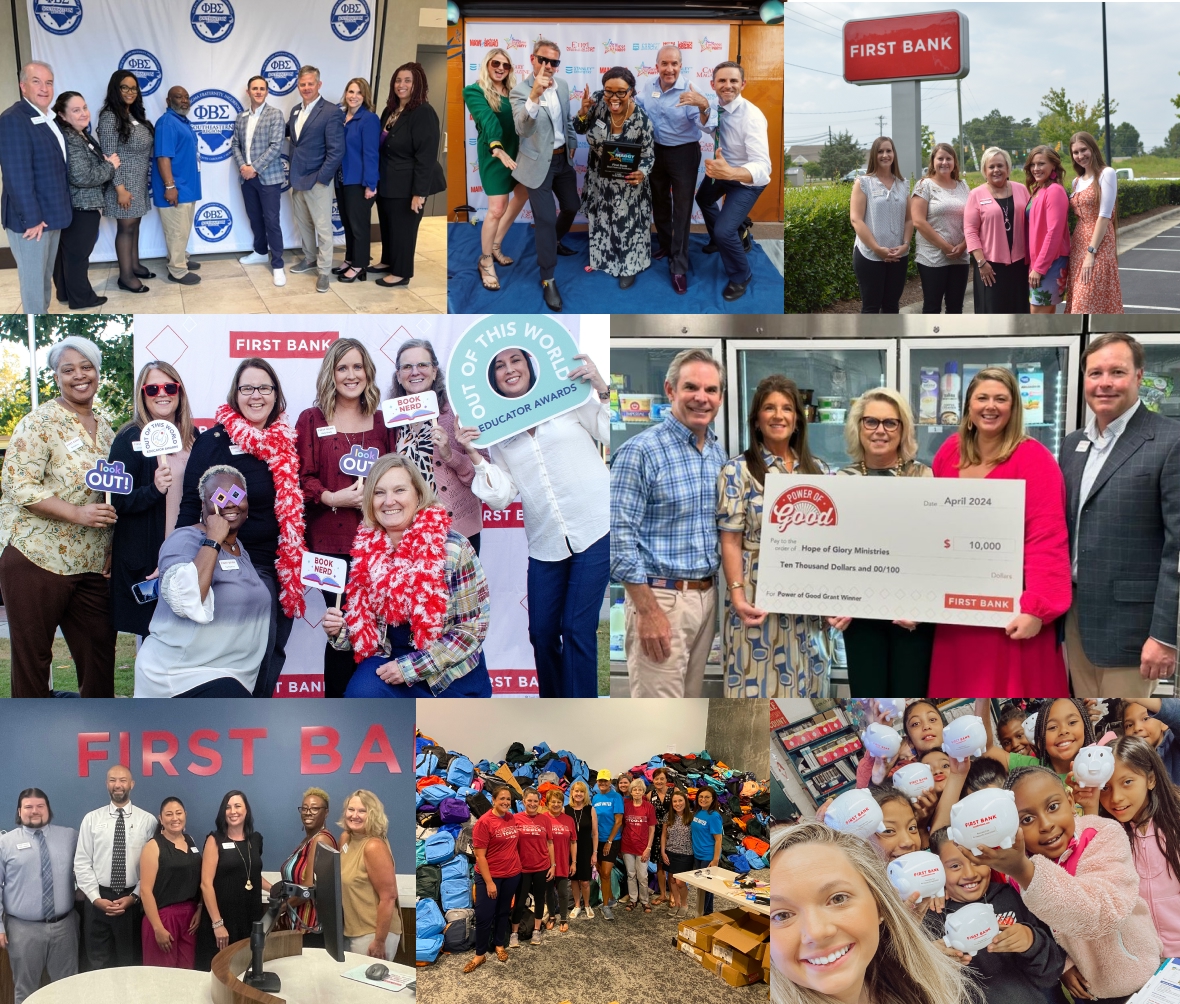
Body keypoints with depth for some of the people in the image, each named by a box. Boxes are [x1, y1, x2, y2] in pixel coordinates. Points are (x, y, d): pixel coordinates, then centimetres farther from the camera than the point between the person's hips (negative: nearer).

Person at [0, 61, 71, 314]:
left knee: (45, 276, 19)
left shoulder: (49, 119, 11)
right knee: (33, 279, 0)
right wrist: (31, 218, -24)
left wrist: (62, 208, 12)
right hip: (31, 218, -9)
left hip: (52, 213, 9)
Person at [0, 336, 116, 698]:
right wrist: (77, 513, -24)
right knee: (32, 657, 5)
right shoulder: (39, 422, -8)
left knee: (100, 653, 9)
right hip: (36, 560, -6)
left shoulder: (104, 428, 13)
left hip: (91, 566, 6)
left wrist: (111, 553, 11)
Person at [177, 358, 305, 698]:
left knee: (273, 652, 10)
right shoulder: (213, 441, -5)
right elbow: (191, 506, -4)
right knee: (257, 649, -10)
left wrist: (297, 566, 8)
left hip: (283, 566, 5)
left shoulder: (287, 442, 8)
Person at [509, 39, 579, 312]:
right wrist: (534, 95, -48)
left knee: (571, 207, 21)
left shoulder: (562, 85, 1)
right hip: (539, 162, -7)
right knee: (546, 219, -8)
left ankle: (554, 243, 51)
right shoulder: (520, 91, -19)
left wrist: (573, 142, 20)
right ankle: (548, 280, 3)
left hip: (563, 158, 7)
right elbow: (522, 129, -36)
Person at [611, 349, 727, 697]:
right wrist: (648, 612, -19)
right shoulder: (640, 452, -12)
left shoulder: (719, 454, 11)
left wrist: (721, 592, 10)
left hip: (707, 596, 7)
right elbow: (620, 538, -16)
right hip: (661, 597, -7)